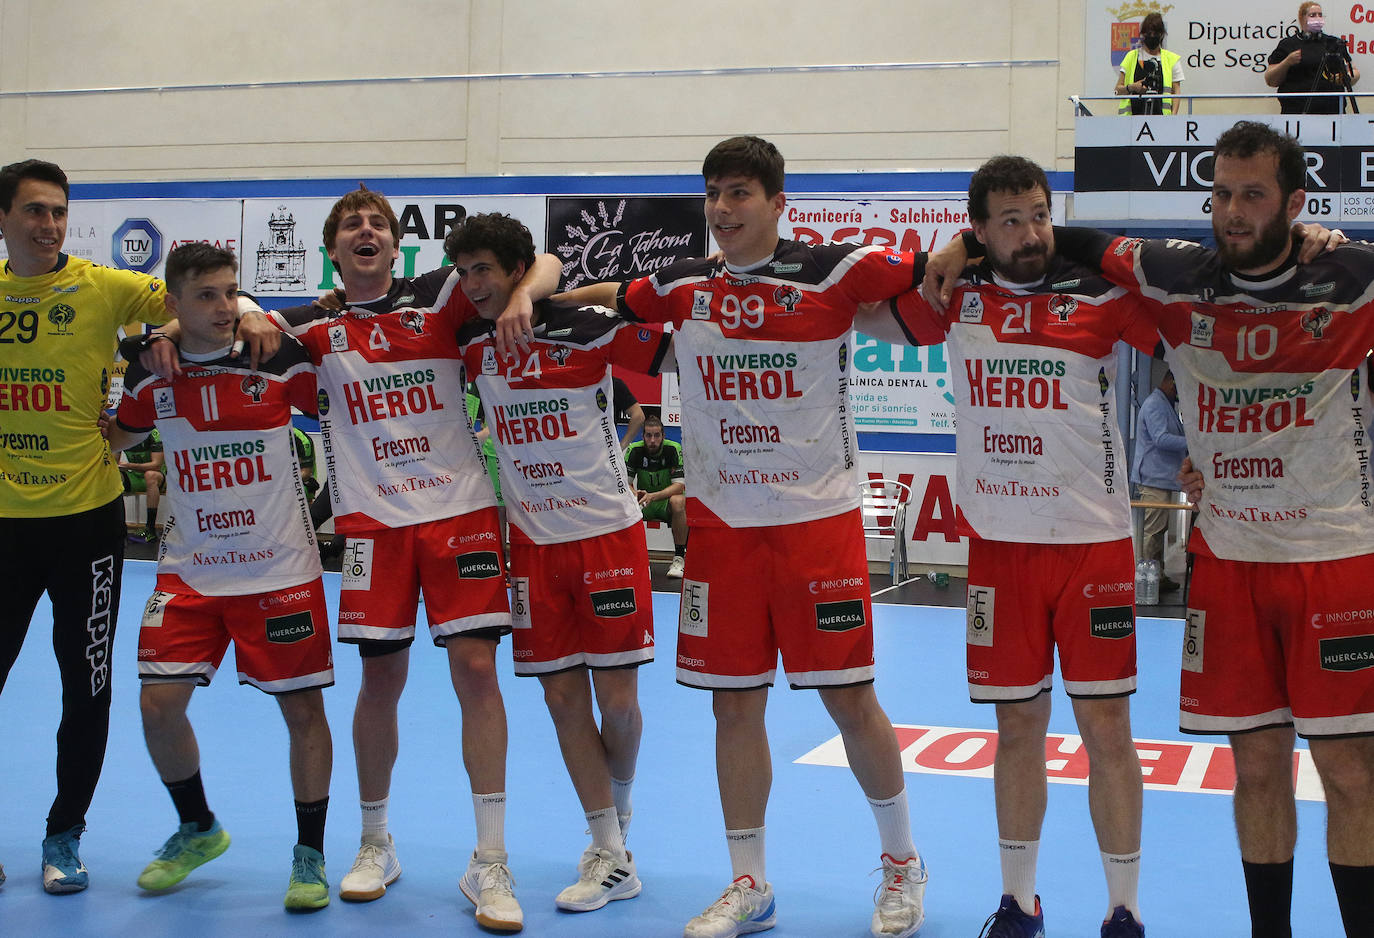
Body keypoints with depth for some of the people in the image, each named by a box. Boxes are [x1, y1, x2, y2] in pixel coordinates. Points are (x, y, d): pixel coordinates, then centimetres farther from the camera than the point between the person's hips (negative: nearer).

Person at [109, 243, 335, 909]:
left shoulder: (280, 358, -9)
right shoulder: (150, 372, 0)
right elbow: (118, 437, 18)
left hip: (281, 570, -2)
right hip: (188, 571, 3)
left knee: (303, 709, 0)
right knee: (158, 705, -2)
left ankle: (309, 854, 18)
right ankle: (197, 830, 25)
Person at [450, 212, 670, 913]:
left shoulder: (589, 330, -9)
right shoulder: (473, 343, 5)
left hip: (608, 534, -4)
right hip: (532, 540, 4)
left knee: (617, 698, 0)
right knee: (562, 697, 3)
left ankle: (618, 810, 30)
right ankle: (611, 856, 12)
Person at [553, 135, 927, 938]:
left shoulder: (833, 274, -6)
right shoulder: (683, 287, 7)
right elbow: (607, 298, 21)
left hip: (819, 517, -3)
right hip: (721, 521, 4)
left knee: (850, 698, 0)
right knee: (735, 704, 7)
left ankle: (903, 863, 23)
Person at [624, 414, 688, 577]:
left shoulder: (673, 449, -14)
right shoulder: (634, 450, -8)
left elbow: (679, 485, -20)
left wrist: (652, 496, -35)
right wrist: (634, 493, -32)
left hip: (667, 501, -2)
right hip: (643, 502, 2)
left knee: (678, 501, -37)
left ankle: (679, 557, -25)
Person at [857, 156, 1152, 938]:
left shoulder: (1103, 294, -2)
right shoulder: (957, 299, 5)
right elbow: (866, 317, 17)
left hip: (1095, 539, -2)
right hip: (1000, 542, 2)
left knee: (1106, 726, 1)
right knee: (1019, 726, 10)